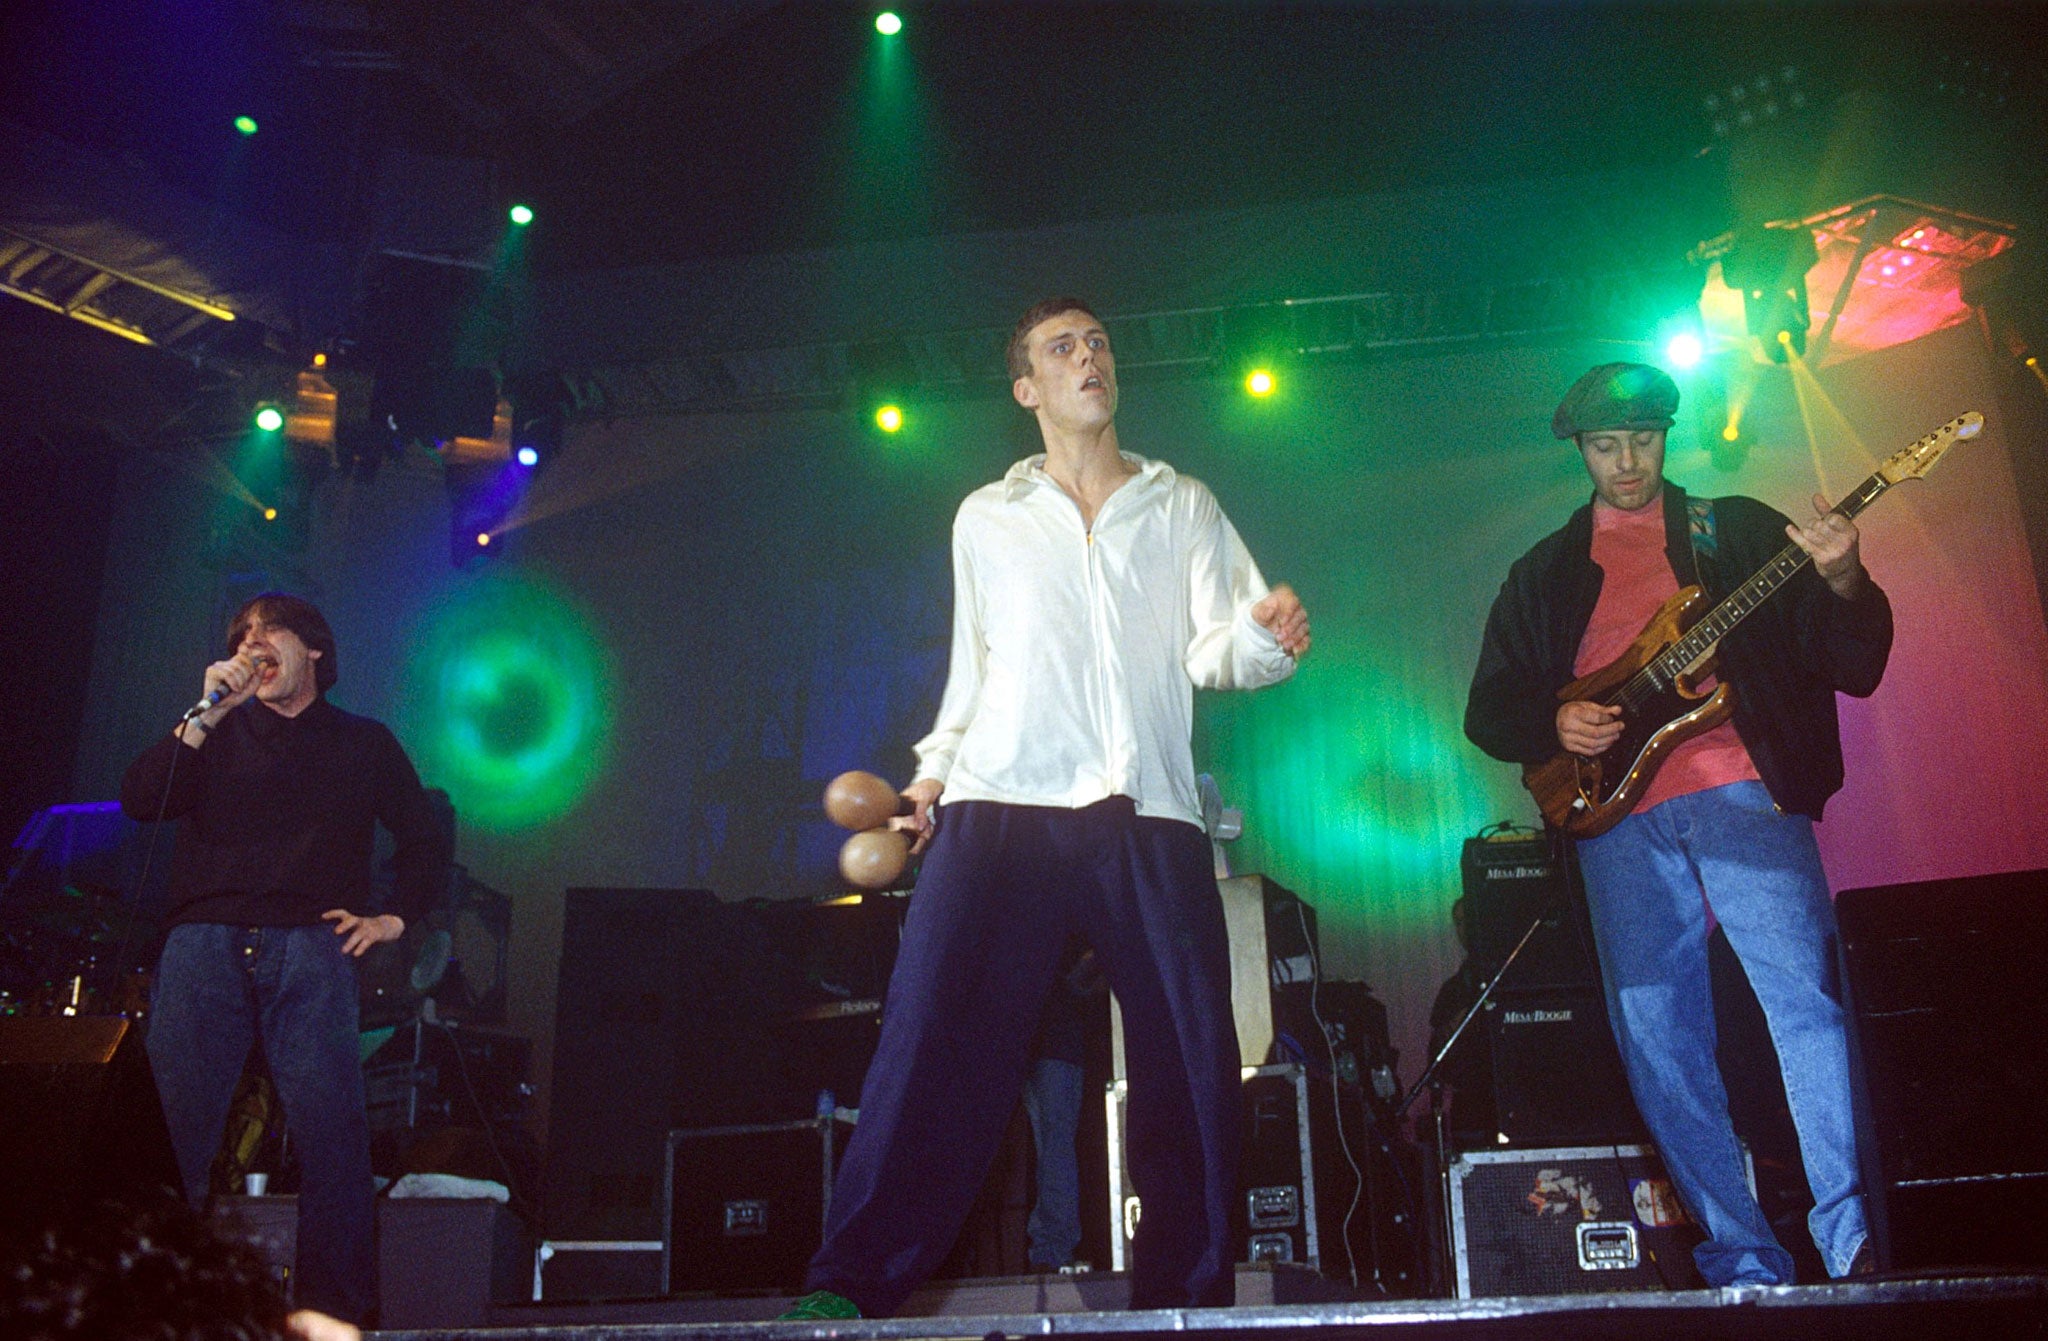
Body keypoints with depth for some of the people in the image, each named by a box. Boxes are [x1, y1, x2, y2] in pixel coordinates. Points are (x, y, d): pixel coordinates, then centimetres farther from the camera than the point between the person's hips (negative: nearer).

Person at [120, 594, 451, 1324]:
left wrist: (395, 917, 9)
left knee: (329, 1127, -12)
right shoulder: (218, 733, 20)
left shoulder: (364, 743, 19)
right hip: (203, 942, 2)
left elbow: (426, 840, 22)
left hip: (306, 944, -1)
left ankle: (335, 1304, -8)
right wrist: (206, 714, -3)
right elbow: (139, 800, 3)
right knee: (170, 1124, -7)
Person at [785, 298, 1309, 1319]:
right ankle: (853, 1289, -7)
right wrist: (935, 767, 13)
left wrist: (1263, 635, -15)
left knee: (1193, 1066, -4)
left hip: (1148, 815, 1)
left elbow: (1214, 653, 7)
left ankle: (1187, 1299, 10)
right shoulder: (987, 518, 19)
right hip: (1003, 807, 0)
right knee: (935, 1038, -12)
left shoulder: (1182, 507, 17)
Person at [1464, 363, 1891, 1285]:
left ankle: (1856, 1245, -8)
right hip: (1618, 819, 2)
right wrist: (1554, 724, -4)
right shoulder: (1543, 572, 20)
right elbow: (1489, 708, 17)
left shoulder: (1738, 531, 14)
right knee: (1657, 1042, -1)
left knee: (1805, 999, -16)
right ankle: (1744, 1263, 8)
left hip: (1739, 791, -2)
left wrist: (1844, 583, -15)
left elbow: (1853, 666, 7)